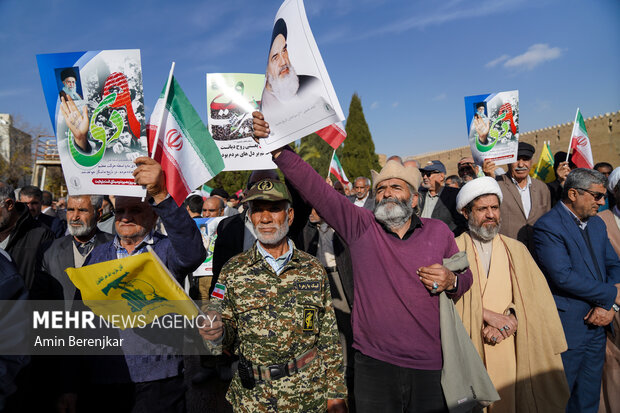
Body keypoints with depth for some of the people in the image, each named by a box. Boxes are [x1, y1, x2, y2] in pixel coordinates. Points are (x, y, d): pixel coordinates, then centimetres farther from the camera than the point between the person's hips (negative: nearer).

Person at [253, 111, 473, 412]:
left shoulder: (439, 232, 3)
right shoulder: (360, 227, -3)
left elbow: (465, 277, 13)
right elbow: (314, 187, -12)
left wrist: (451, 281, -10)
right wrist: (277, 149, -21)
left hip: (430, 365, 1)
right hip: (373, 362, -1)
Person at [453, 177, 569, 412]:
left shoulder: (517, 250, 12)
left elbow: (536, 297, 3)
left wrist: (510, 319, -13)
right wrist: (488, 315, -18)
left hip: (510, 352, 3)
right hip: (469, 352, -2)